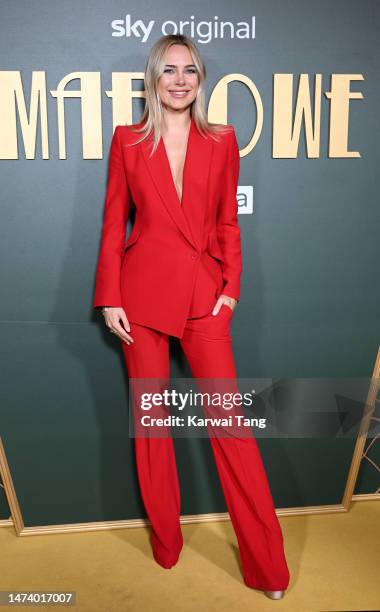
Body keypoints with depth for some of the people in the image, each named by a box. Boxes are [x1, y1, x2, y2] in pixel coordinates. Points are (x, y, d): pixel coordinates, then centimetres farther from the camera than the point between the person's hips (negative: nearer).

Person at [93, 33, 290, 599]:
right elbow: (114, 223, 4)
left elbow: (228, 222, 9)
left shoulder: (222, 141, 6)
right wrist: (110, 298, -1)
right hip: (142, 291, 1)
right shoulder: (128, 140, 5)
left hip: (204, 293, 0)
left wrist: (231, 287, -1)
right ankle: (165, 543, 31)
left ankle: (267, 564, 16)